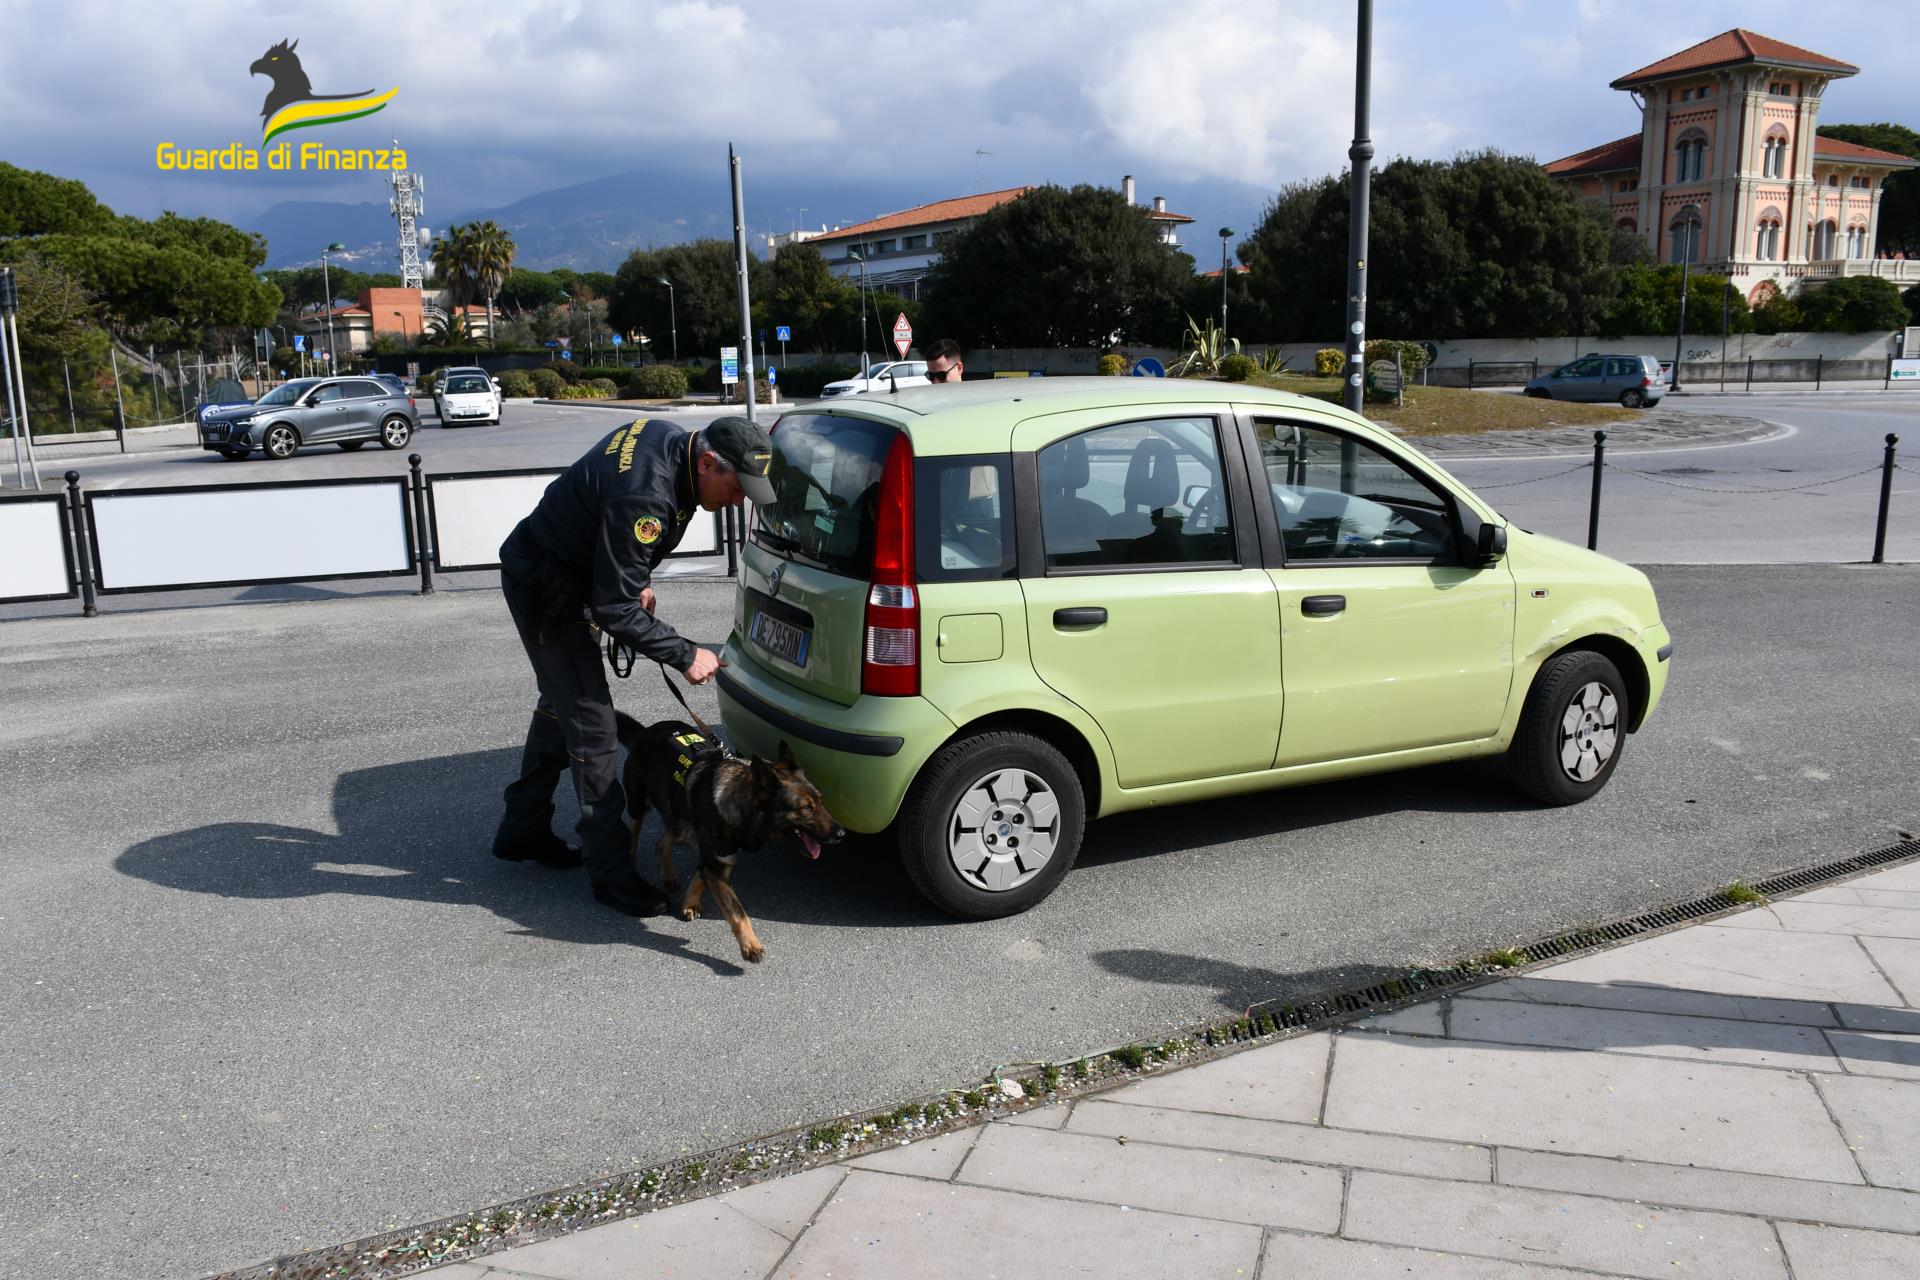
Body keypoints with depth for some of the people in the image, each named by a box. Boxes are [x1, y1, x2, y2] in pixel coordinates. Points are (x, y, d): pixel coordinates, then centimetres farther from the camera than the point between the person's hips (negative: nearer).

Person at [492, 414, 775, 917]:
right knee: (592, 726, -6)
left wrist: (638, 580, 4)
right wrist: (685, 655, -23)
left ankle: (523, 830, 39)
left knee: (561, 705, 22)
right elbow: (614, 610, -30)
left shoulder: (670, 438, -8)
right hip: (546, 592, -10)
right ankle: (610, 871, 4)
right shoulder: (643, 497, -36)